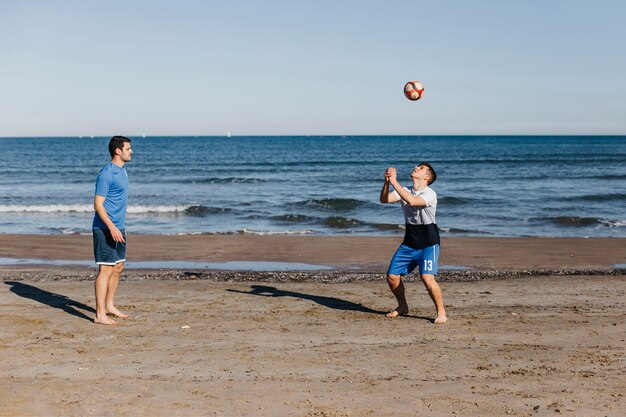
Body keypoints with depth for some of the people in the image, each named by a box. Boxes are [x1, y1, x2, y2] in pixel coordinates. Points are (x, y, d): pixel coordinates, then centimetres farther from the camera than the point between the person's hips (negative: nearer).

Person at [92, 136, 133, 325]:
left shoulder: (122, 171, 14)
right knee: (106, 270, -8)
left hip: (118, 228, 9)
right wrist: (112, 227, -25)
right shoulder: (106, 174, -15)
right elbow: (98, 204, -18)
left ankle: (109, 305, 29)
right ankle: (100, 314, -5)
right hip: (105, 229, -9)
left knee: (118, 268, 15)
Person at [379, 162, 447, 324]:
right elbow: (384, 199, -8)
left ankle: (441, 313, -5)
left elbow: (412, 201, -35)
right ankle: (403, 306, 28)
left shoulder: (430, 194, -16)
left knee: (427, 278, -23)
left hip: (428, 245, -6)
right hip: (409, 244, 6)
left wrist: (394, 182, -32)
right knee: (392, 276, 3)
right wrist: (387, 182, -23)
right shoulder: (405, 191, 4)